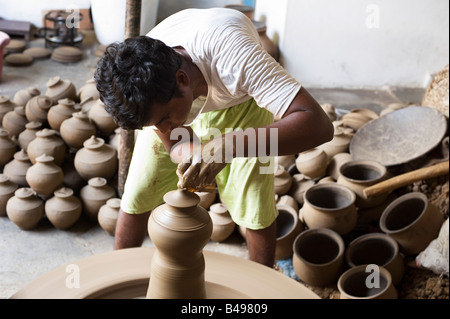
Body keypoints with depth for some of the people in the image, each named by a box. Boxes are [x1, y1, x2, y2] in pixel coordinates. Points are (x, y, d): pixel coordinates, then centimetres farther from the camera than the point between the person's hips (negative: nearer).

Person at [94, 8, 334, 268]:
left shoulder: (230, 54, -45)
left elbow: (318, 124, -51)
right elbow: (173, 145, -15)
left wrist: (224, 146, -59)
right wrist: (190, 160, -40)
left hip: (240, 101, -2)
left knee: (255, 207, -8)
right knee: (137, 198, -5)